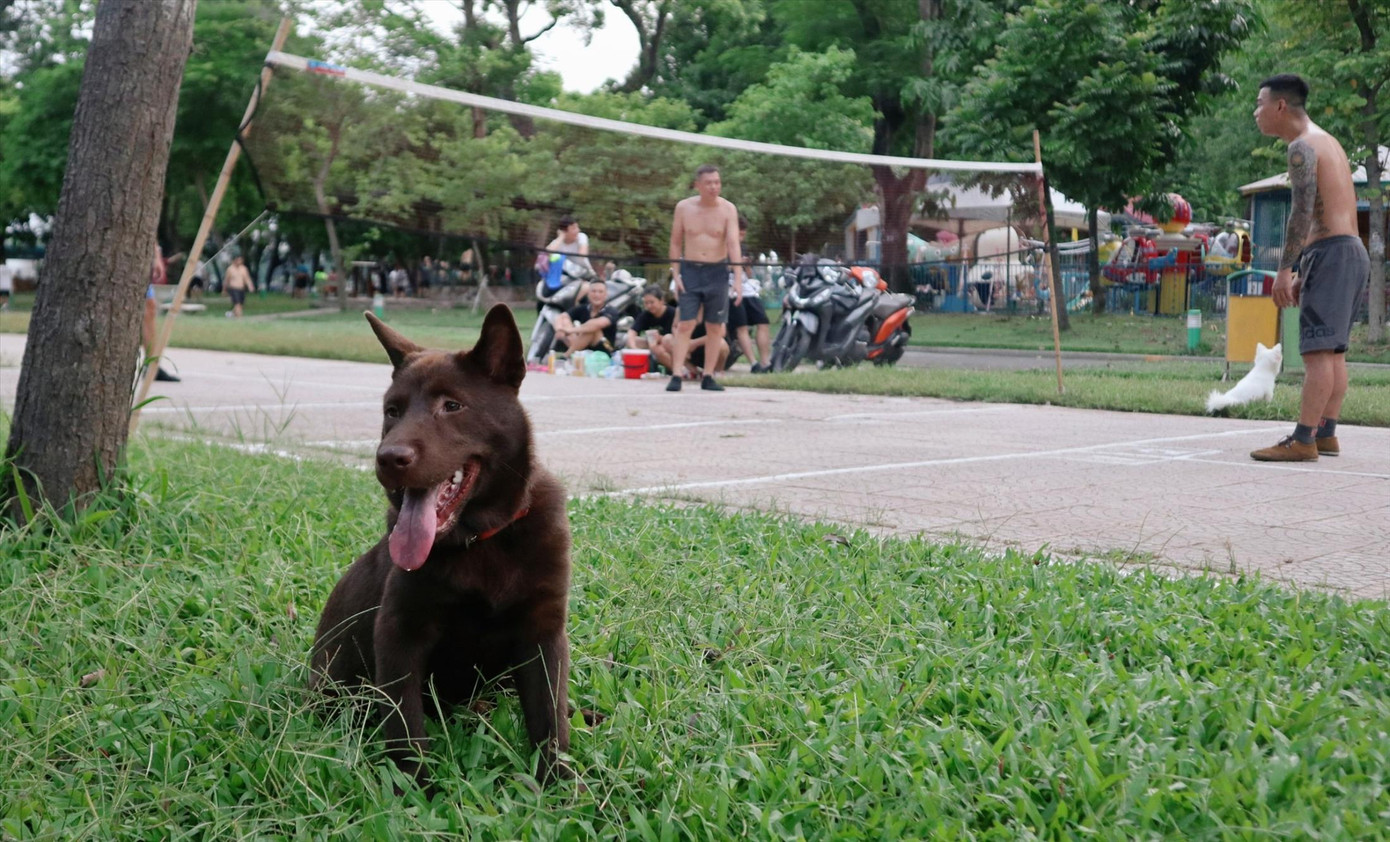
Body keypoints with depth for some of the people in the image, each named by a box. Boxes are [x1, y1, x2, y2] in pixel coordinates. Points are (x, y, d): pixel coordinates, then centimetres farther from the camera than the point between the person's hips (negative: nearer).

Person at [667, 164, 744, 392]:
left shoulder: (728, 209, -6)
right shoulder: (684, 207, -2)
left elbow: (734, 244, -14)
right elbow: (676, 242, 4)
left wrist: (738, 280, -23)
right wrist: (675, 274, -4)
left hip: (717, 272, 0)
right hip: (690, 270, 0)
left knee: (715, 327, 4)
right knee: (685, 325, -5)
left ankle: (708, 377, 12)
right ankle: (676, 376, -7)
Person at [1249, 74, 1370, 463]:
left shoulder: (1303, 146, -9)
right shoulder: (1328, 142, 22)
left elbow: (1302, 212, -19)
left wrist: (1284, 270, -20)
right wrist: (1304, 272, 22)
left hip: (1331, 253, -10)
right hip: (1353, 251, 10)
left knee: (1318, 350, -12)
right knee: (1333, 351, 11)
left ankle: (1302, 441, -14)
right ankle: (1325, 434, 14)